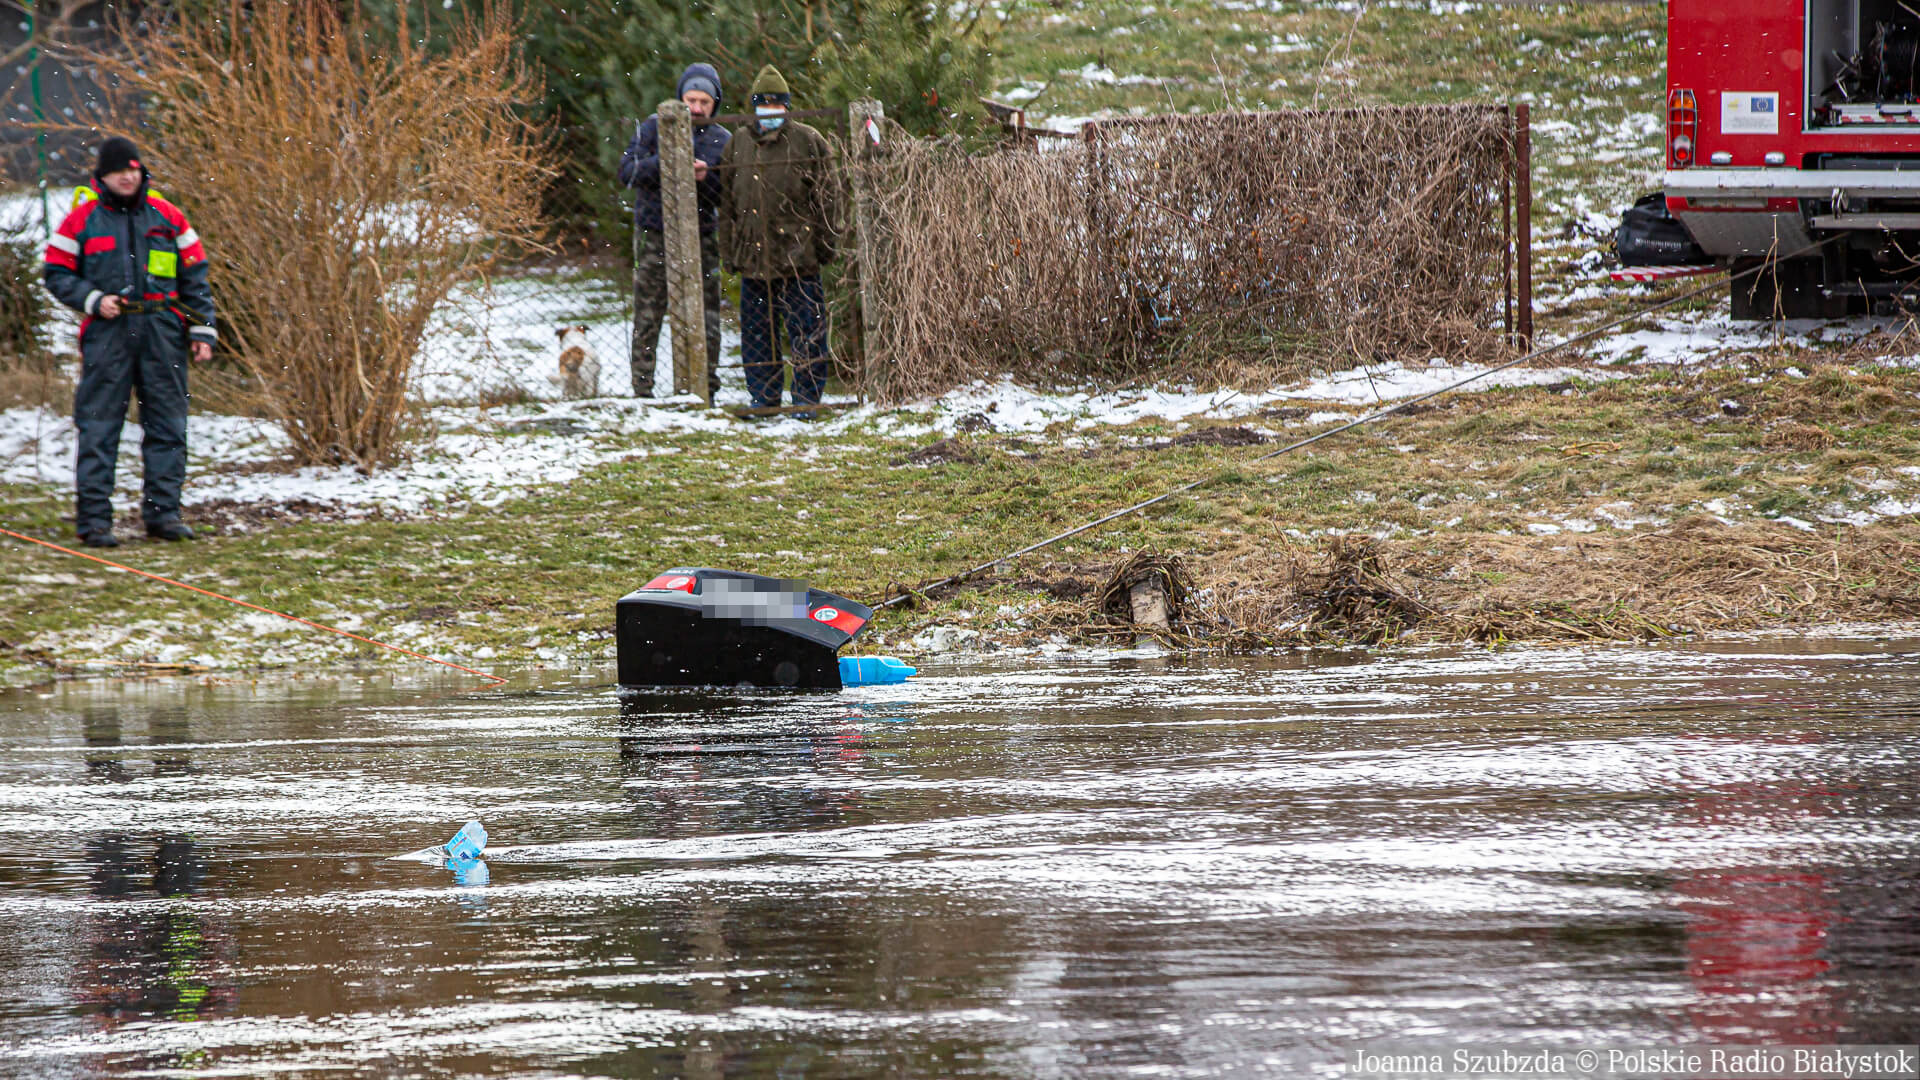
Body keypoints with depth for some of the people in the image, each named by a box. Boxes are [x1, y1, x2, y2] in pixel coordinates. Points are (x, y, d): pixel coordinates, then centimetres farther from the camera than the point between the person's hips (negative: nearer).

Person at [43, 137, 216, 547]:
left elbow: (195, 277, 13)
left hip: (162, 334, 3)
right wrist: (93, 299, -9)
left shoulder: (167, 217, 10)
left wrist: (202, 330, 7)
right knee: (98, 426, -4)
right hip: (107, 331, -3)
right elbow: (57, 274, 6)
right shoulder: (82, 219, 3)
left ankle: (163, 512, 11)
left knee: (167, 425, 4)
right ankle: (93, 517, -2)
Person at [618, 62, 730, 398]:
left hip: (700, 237, 2)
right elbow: (627, 171, -4)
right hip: (654, 235, -1)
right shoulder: (654, 128, 4)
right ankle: (642, 390, 2)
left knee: (707, 315, -3)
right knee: (647, 314, -2)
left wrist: (706, 178, -14)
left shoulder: (723, 140, 9)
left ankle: (706, 385, 5)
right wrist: (664, 163, -19)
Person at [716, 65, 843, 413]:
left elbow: (826, 197, 2)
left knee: (805, 328, -3)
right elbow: (728, 201, 15)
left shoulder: (808, 142, 1)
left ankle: (807, 395, 6)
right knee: (756, 330, 8)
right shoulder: (738, 143, 12)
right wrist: (729, 249, 11)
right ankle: (764, 394, 18)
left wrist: (824, 241, -3)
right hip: (752, 253, 4)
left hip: (798, 255, -4)